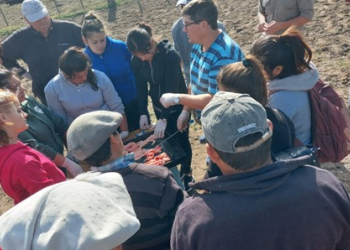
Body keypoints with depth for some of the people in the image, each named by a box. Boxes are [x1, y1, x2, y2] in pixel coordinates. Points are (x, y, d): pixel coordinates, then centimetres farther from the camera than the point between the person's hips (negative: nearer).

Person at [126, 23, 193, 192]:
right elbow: (141, 87, -4)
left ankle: (186, 173, 28)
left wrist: (163, 118, -29)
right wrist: (143, 113, -12)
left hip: (177, 106, -4)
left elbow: (172, 88, -28)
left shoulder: (170, 55, -28)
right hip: (159, 106, 4)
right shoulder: (137, 60, -11)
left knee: (181, 140, 7)